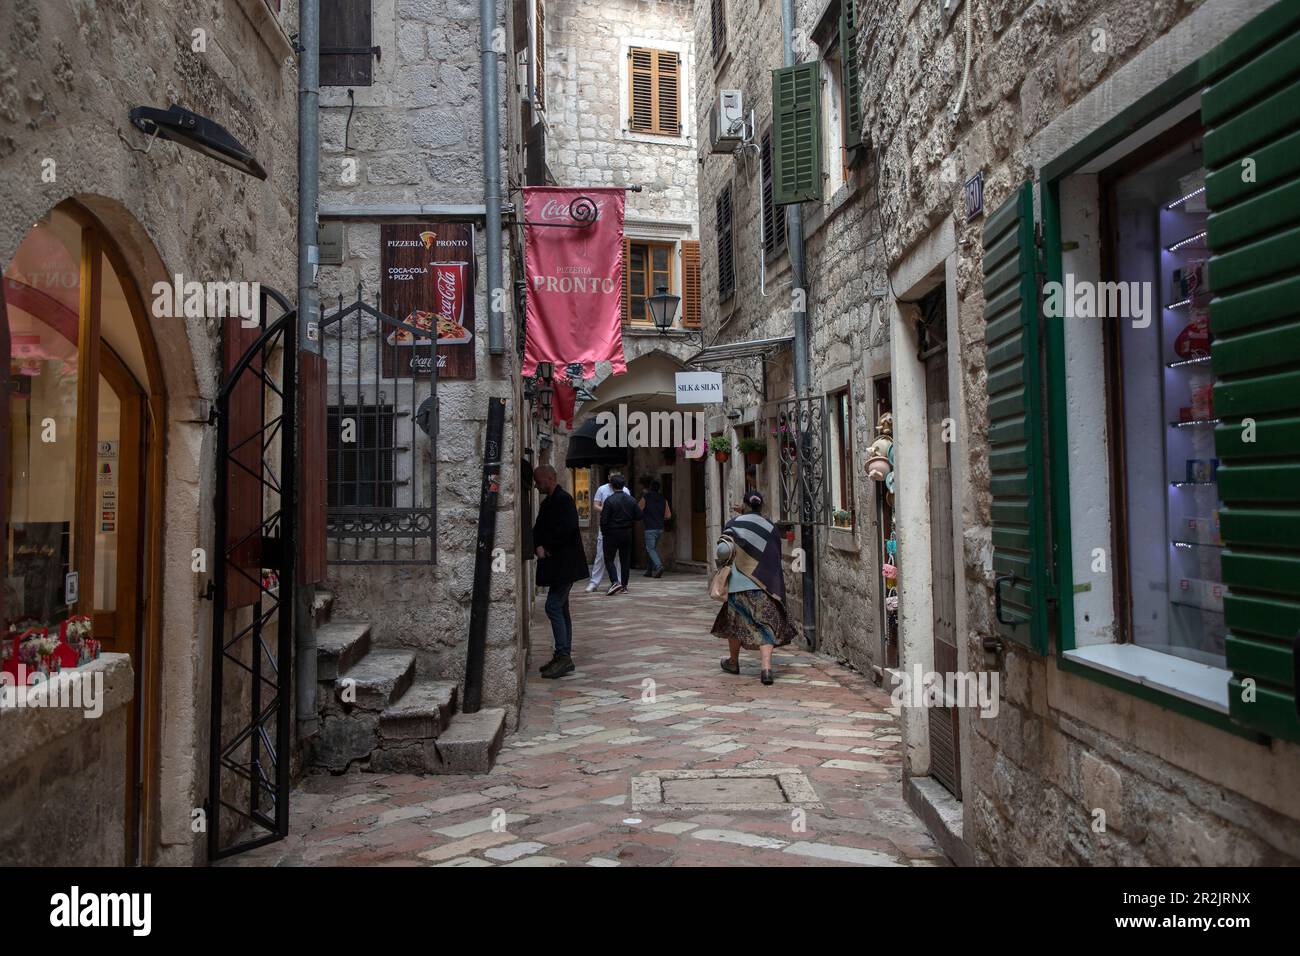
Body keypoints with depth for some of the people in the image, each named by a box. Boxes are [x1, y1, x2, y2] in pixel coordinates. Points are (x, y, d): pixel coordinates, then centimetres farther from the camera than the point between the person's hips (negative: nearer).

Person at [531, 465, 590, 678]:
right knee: (561, 609, 12)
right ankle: (564, 657, 19)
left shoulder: (563, 500, -13)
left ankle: (563, 656, -7)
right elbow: (539, 529, 15)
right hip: (555, 564, 10)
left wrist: (548, 547, -13)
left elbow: (567, 529, -24)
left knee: (553, 607, -12)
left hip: (565, 564, -10)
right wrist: (539, 546, -5)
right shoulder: (548, 502, 16)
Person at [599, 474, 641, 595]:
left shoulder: (609, 500, -13)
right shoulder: (632, 500, 1)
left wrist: (604, 532, 0)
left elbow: (604, 519, -15)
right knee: (625, 559, 12)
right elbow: (639, 516, 2)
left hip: (612, 534, -5)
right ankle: (624, 585, 15)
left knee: (609, 559, 3)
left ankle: (615, 582, -15)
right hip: (627, 534, 5)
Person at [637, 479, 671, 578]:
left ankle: (659, 566, -26)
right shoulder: (663, 499, 7)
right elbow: (668, 515, 4)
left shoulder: (646, 498, -7)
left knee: (650, 549, -5)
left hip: (650, 528, -6)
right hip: (660, 528, 6)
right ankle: (650, 570, 19)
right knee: (653, 548, 16)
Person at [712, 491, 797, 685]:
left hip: (739, 583, -1)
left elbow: (724, 549, -17)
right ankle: (766, 667, -14)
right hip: (764, 584, 2)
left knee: (736, 622, 17)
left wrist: (723, 561, 4)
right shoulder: (770, 528, 6)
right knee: (766, 625, 2)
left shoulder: (735, 523, -4)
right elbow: (776, 558, 10)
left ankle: (733, 662, 34)